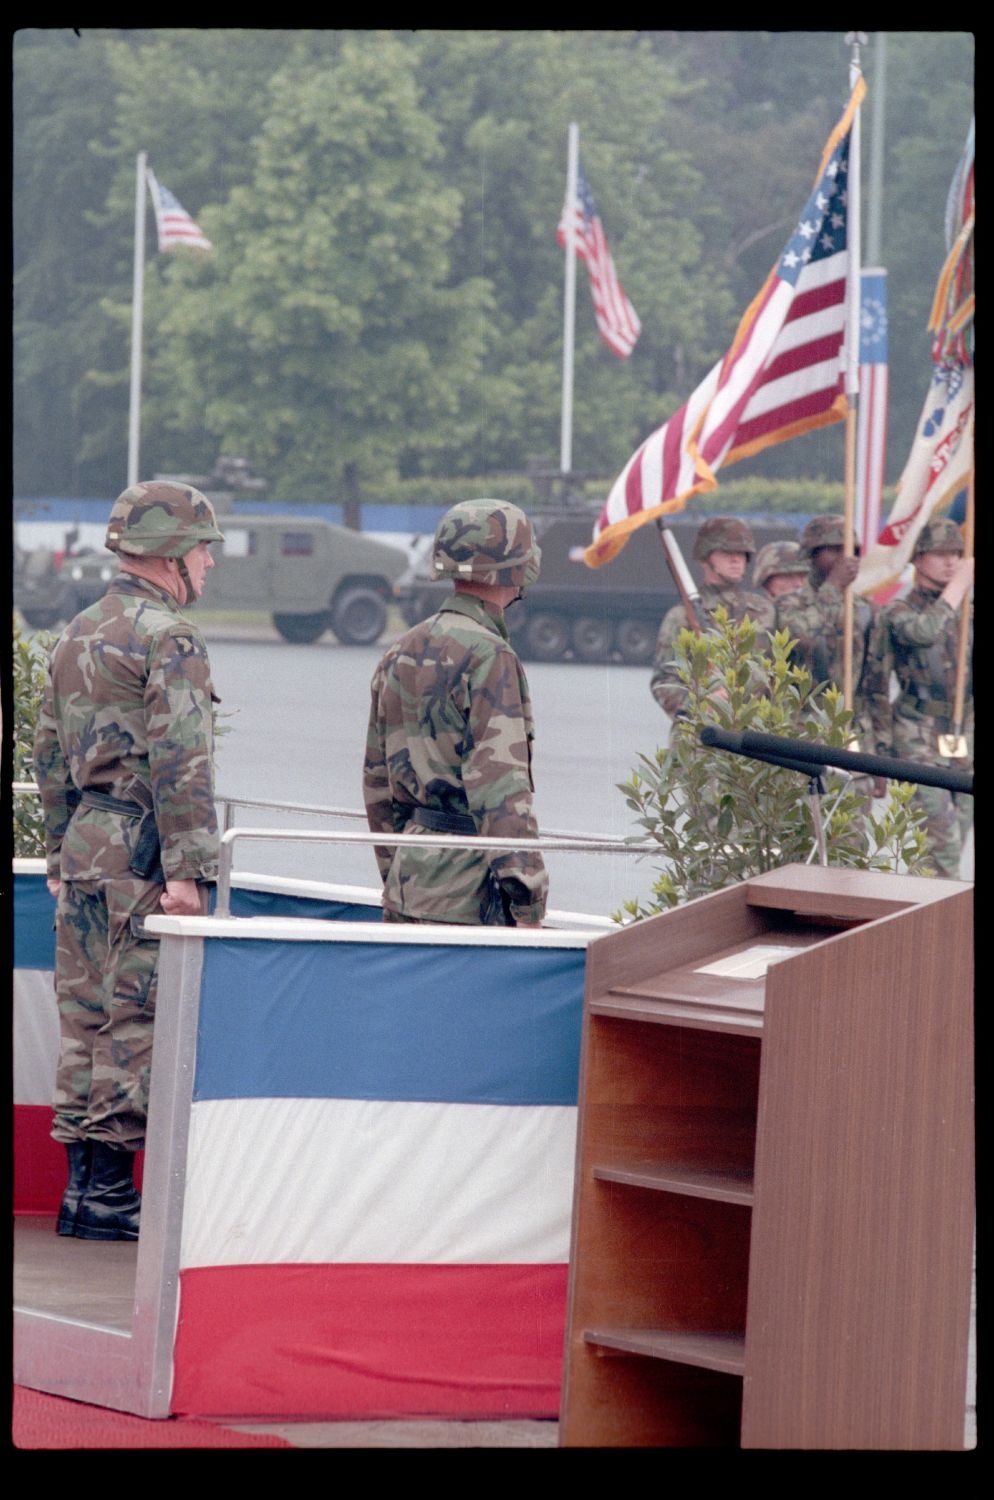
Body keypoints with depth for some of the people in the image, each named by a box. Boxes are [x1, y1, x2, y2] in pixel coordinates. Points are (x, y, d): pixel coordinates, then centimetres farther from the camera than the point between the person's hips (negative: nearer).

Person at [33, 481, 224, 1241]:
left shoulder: (77, 636, 15)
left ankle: (82, 1187, 14)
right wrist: (186, 866, -21)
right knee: (136, 1023, -4)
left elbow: (50, 756, 20)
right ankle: (110, 1194, -4)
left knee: (85, 1020, 11)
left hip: (83, 846, 8)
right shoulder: (170, 639, -11)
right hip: (140, 853, -8)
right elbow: (181, 761, -19)